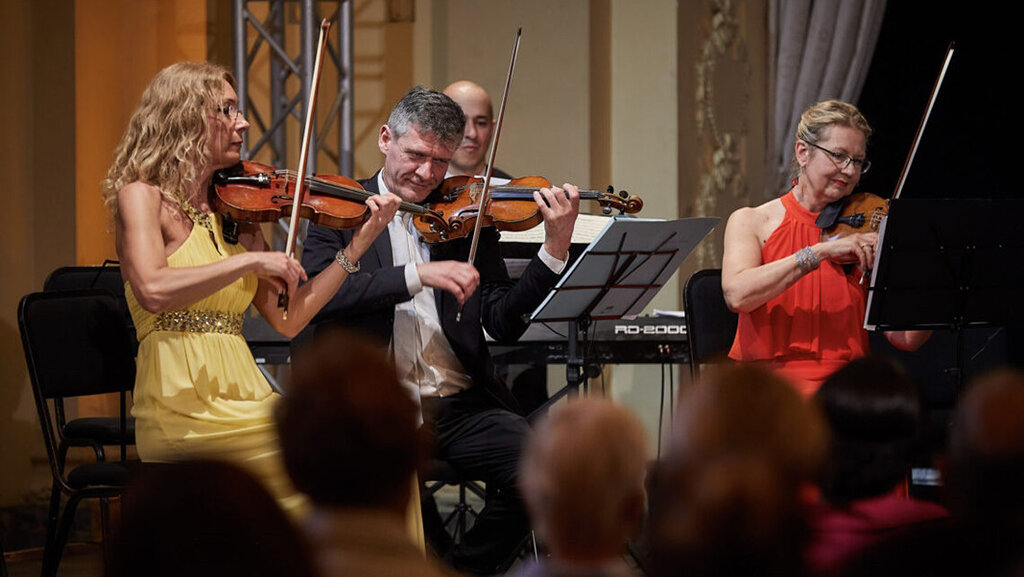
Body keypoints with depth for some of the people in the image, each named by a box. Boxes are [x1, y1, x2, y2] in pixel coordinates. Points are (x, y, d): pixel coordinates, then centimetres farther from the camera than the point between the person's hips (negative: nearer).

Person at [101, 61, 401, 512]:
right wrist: (252, 261, -19)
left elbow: (287, 319, 10)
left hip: (244, 400, 6)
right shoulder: (142, 196, -1)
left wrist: (359, 245, 7)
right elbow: (152, 290, -21)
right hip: (183, 413, -6)